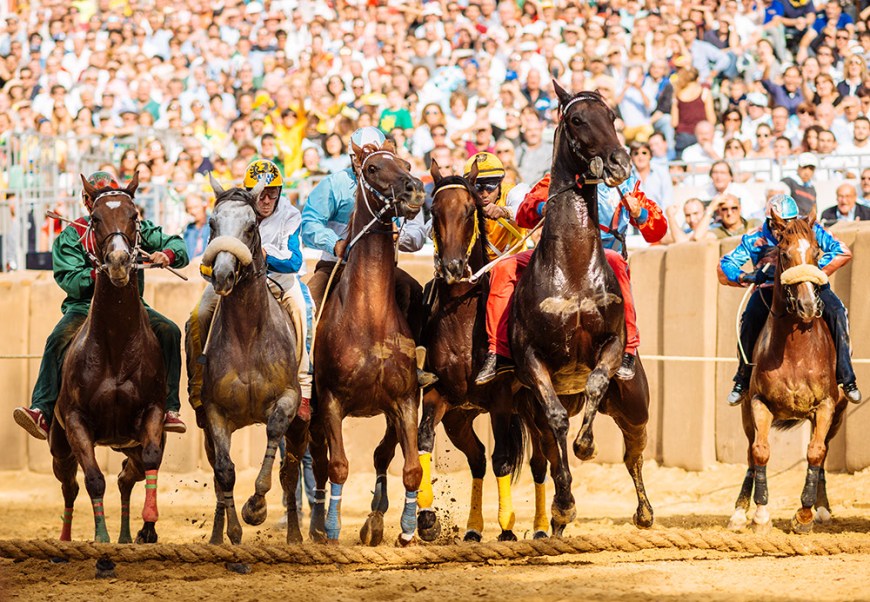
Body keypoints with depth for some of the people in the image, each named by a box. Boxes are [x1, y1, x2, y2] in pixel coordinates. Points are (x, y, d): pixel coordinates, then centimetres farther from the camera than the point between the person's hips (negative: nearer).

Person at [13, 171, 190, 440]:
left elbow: (178, 246, 8)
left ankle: (169, 410, -21)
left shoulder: (137, 228, 11)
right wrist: (98, 274, -27)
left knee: (169, 332, -23)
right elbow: (70, 281, -9)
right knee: (59, 340, -32)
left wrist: (167, 254, -17)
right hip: (85, 306, -2)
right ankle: (42, 412, -38)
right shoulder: (71, 236, 3)